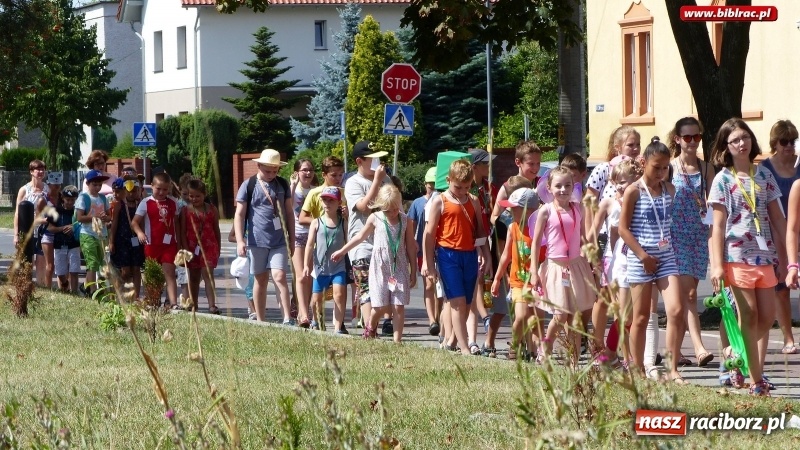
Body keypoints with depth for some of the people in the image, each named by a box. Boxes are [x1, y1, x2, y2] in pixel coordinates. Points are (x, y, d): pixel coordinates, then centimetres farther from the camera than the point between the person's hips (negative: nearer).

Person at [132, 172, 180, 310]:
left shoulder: (173, 203, 8)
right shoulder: (146, 203, -2)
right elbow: (134, 222, -5)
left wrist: (180, 241, 14)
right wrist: (139, 232, -25)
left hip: (169, 243, 1)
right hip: (152, 244, -1)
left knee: (170, 273, -8)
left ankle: (173, 303, -17)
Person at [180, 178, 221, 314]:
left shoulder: (211, 210, 5)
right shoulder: (186, 210, 2)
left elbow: (216, 230, 11)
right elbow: (182, 232, -1)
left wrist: (218, 249, 12)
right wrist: (186, 249, -8)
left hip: (209, 246, -1)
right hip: (192, 247, 1)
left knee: (208, 273, -15)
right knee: (194, 278, 11)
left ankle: (212, 305, -24)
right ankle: (193, 306, 20)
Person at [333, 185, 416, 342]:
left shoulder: (404, 220, 1)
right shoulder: (375, 219, -1)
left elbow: (411, 246, 6)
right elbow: (360, 236, 14)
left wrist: (413, 271, 7)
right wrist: (342, 251, 22)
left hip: (399, 268, 1)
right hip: (380, 268, -1)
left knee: (399, 306, -4)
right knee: (382, 306, -1)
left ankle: (397, 340, 1)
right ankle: (370, 327, 29)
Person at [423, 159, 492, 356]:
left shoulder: (473, 203, 12)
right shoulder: (440, 202, -1)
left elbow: (480, 232, 18)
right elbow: (429, 233, -2)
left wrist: (485, 256, 13)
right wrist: (427, 262, -5)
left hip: (469, 255, 5)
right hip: (448, 254, -5)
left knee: (465, 304, 5)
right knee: (458, 302, -11)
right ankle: (464, 348, -16)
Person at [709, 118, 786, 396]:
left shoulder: (764, 176, 11)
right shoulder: (723, 179, 1)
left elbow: (777, 220, 12)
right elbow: (718, 225, -3)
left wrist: (783, 259, 8)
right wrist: (717, 265, -10)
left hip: (764, 255, 4)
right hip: (737, 255, -4)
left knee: (767, 318, 3)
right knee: (749, 315, -5)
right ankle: (756, 381, -2)